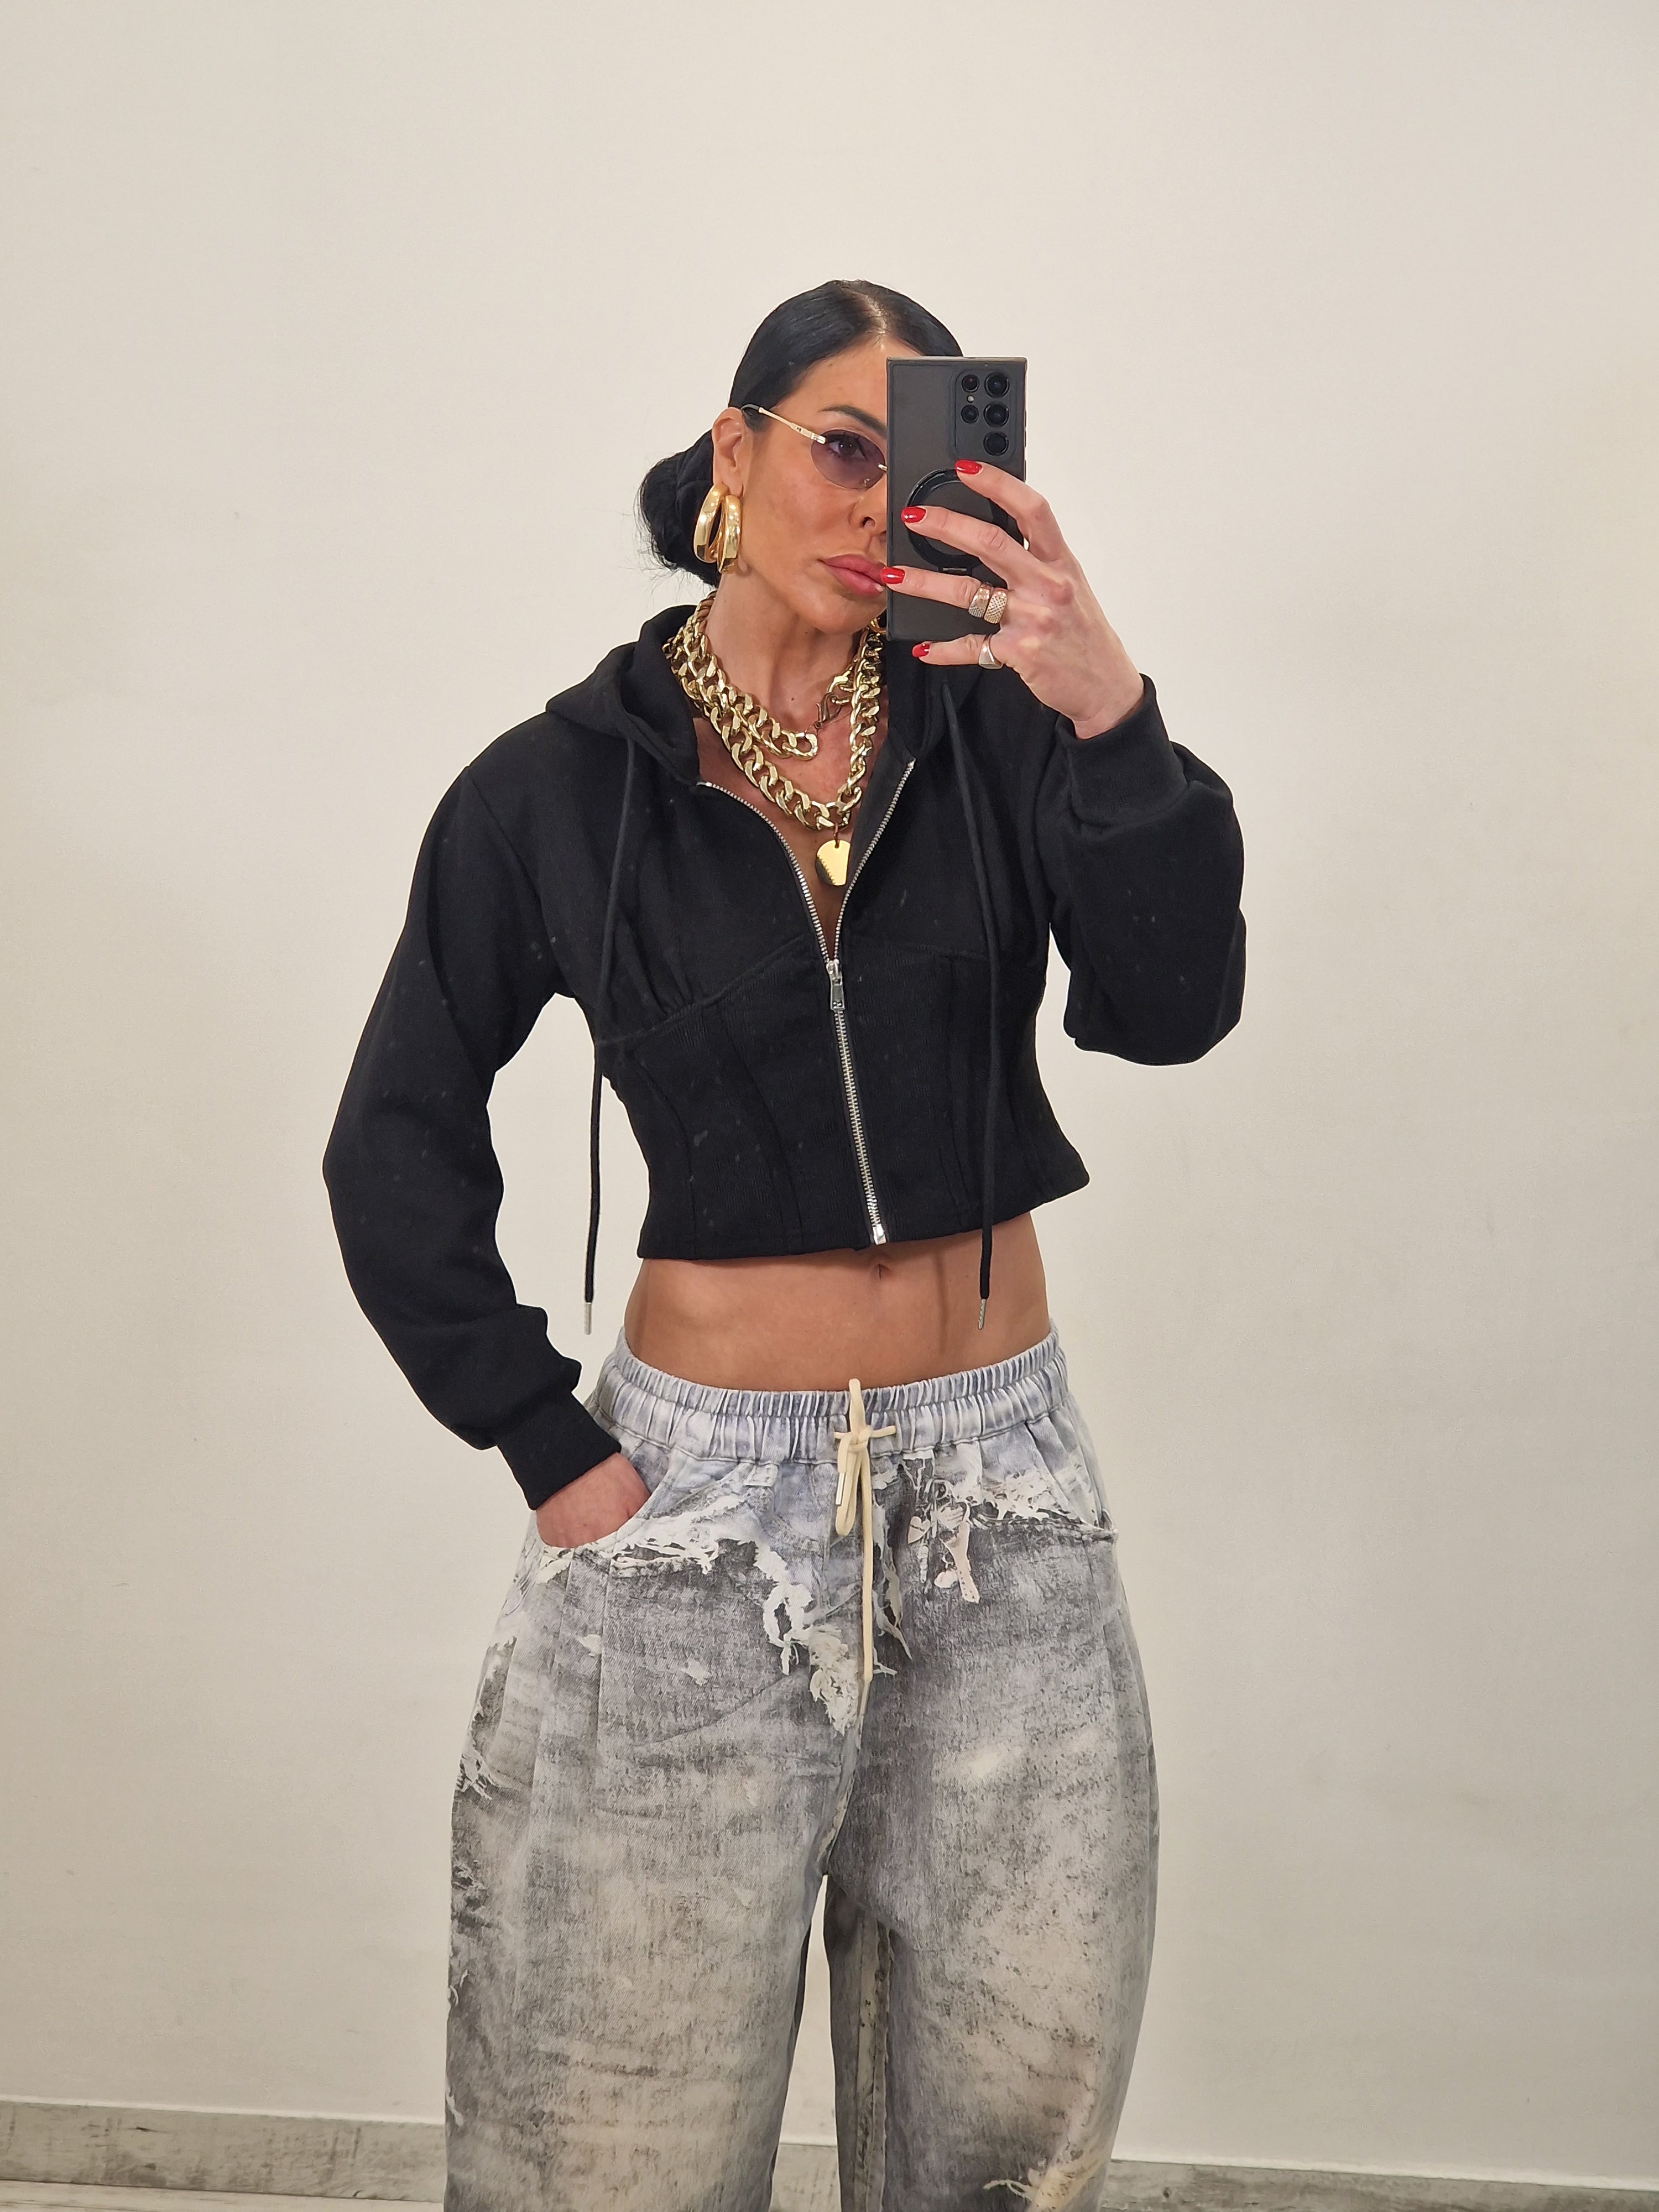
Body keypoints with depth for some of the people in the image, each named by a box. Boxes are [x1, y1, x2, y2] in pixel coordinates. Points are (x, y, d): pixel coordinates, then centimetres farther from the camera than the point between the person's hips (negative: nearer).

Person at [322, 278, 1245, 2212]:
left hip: (1005, 1488, 2)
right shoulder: (559, 790, -3)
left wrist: (1110, 712, -30)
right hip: (702, 1502, -1)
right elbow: (399, 1151, 5)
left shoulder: (995, 727, 0)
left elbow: (1171, 1009, -14)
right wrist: (554, 1453, -3)